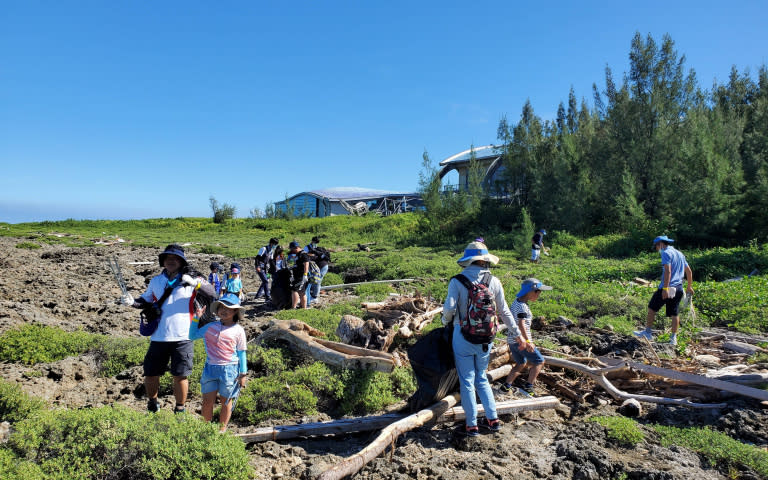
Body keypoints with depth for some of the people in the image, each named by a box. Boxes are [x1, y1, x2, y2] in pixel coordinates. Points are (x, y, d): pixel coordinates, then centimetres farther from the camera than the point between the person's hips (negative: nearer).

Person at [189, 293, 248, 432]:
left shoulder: (238, 331, -2)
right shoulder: (210, 327, 6)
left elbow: (241, 353, 0)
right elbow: (192, 336, 13)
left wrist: (243, 374, -1)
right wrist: (196, 318, 3)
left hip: (229, 370, -2)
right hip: (210, 368, 3)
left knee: (226, 401, 11)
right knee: (207, 401, 7)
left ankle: (222, 428, 26)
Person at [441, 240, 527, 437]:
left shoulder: (457, 281, -10)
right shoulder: (493, 281, -2)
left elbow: (449, 308, -20)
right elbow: (504, 312, 3)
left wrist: (446, 321, 2)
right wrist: (518, 334, 14)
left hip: (463, 336, -3)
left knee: (467, 381, 8)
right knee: (481, 378, 21)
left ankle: (472, 425, 15)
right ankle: (493, 419, 24)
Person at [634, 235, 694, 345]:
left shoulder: (666, 253, -9)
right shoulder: (680, 254, 18)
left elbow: (668, 271, -21)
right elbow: (689, 271, 23)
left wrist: (665, 288, -24)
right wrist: (689, 287, 32)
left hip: (668, 288, -8)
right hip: (678, 289, 8)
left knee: (652, 308, 5)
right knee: (674, 313, 10)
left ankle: (648, 332, 10)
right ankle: (673, 338, 11)